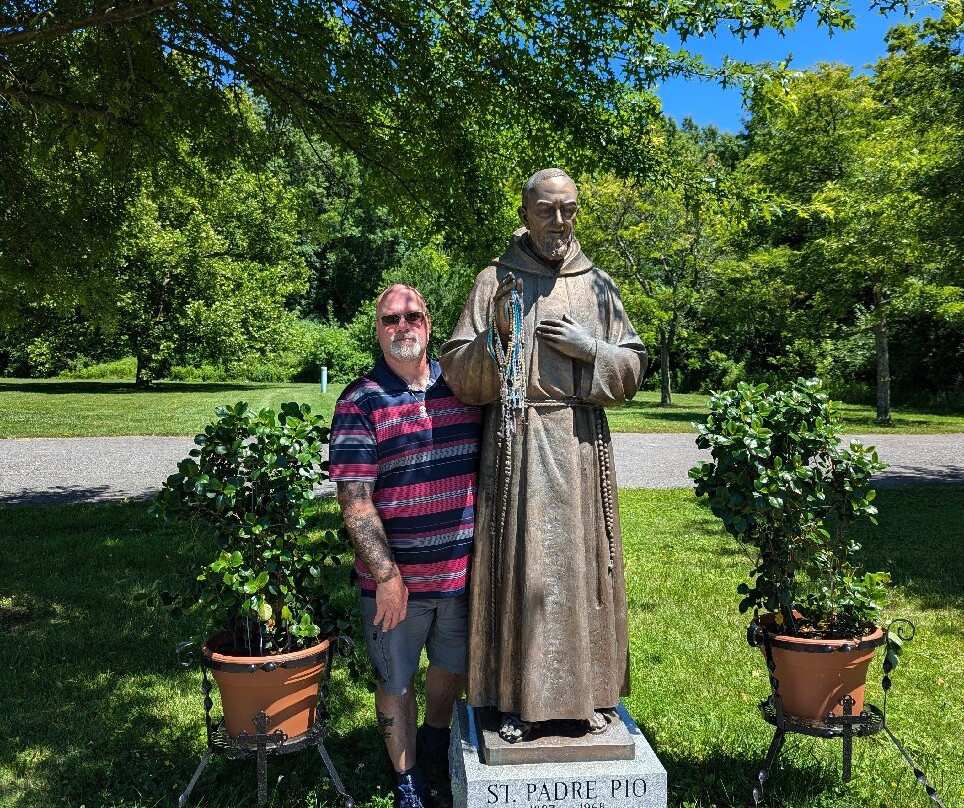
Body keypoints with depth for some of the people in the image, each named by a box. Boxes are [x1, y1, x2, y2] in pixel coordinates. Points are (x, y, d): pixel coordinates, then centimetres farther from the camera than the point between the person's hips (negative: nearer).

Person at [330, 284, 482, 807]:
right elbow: (354, 499, -15)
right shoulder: (360, 402, -12)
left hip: (463, 569, 4)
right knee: (397, 682, 14)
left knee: (456, 665, 24)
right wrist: (386, 574, -18)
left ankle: (434, 735, 53)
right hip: (396, 577, -4)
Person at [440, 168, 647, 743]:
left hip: (581, 443, 2)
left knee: (582, 561, 6)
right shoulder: (495, 281, 3)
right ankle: (521, 699, 15)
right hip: (515, 443, -2)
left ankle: (588, 693, 22)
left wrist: (591, 349, -9)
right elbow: (460, 377, -1)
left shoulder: (597, 284, 9)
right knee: (520, 565, 1)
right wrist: (496, 335, -18)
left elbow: (633, 371, 9)